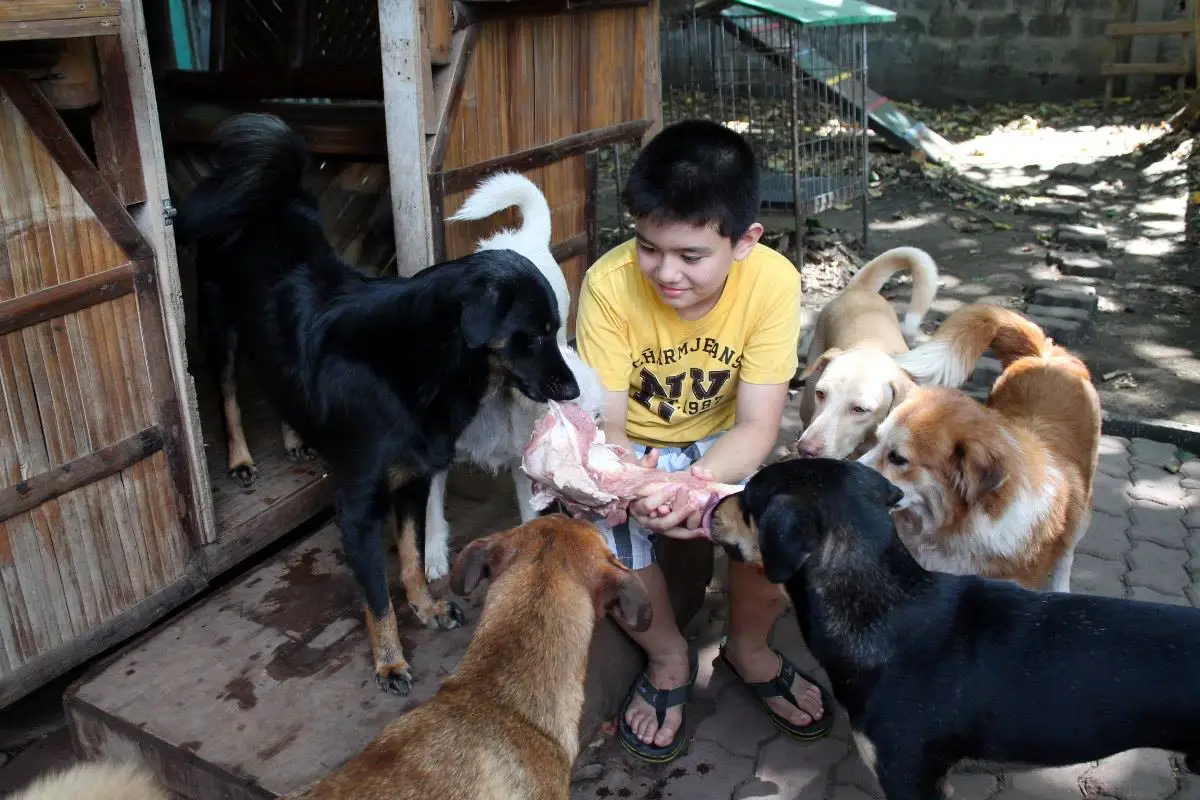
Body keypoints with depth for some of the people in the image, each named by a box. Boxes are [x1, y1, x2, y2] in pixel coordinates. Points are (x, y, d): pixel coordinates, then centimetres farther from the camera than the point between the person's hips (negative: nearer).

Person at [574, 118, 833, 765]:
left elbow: (757, 426, -24)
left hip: (723, 444, 1)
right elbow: (605, 424, -22)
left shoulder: (773, 281, -24)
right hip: (634, 448, 0)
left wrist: (696, 484, -44)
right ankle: (668, 658, 4)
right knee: (606, 530, -28)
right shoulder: (609, 283, -25)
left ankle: (748, 648, 9)